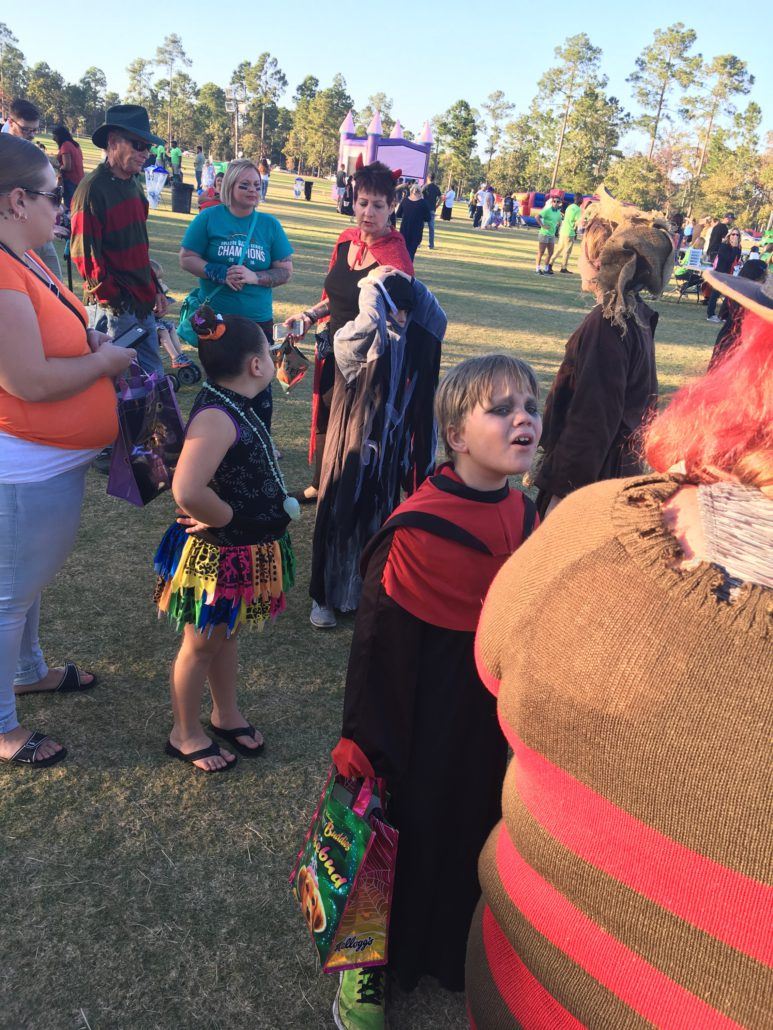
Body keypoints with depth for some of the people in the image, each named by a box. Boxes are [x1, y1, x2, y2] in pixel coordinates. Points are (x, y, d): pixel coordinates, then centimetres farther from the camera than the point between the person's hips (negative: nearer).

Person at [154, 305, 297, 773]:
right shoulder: (216, 418, -29)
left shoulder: (237, 409, 2)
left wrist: (277, 504, 7)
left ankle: (226, 714, 45)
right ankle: (186, 734, 30)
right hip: (217, 554, -9)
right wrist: (227, 518, -24)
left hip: (245, 552, 9)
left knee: (227, 635, 25)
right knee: (201, 643, 10)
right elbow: (187, 490, -40)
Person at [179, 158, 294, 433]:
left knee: (260, 389, 4)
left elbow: (285, 271, 1)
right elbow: (186, 259, -2)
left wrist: (254, 277, -17)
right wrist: (219, 273, -19)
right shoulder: (209, 218, -2)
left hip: (258, 320, 1)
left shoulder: (270, 224, 3)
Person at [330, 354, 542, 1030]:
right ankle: (369, 964, 41)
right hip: (420, 723, -6)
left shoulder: (523, 518, -4)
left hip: (487, 722, 6)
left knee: (470, 834, 23)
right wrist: (364, 740, -14)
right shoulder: (416, 530, -25)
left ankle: (449, 954, 50)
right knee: (405, 831, 12)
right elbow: (377, 644, -19)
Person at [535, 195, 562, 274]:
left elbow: (559, 221, 28)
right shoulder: (547, 210, -12)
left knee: (550, 253, 9)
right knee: (541, 252, -1)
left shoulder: (558, 212, 9)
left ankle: (546, 269, 19)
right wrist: (542, 226, -22)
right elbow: (537, 217, -21)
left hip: (552, 235, 7)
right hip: (544, 234, -7)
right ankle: (538, 269, 5)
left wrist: (556, 227, 12)